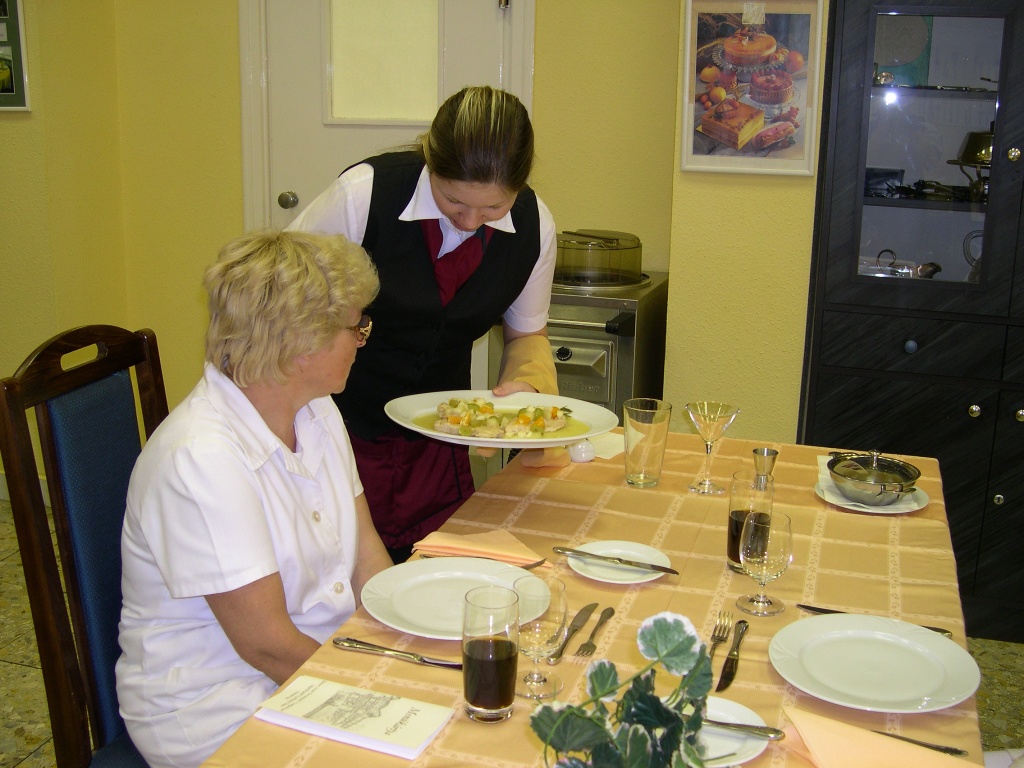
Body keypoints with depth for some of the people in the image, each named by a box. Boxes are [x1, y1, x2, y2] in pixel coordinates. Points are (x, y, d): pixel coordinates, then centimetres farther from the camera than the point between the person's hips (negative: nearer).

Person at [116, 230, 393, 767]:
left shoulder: (317, 412, 3)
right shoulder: (201, 459, -24)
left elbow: (366, 551, 1)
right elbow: (266, 644, -22)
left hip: (323, 655, 7)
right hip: (212, 704, -7)